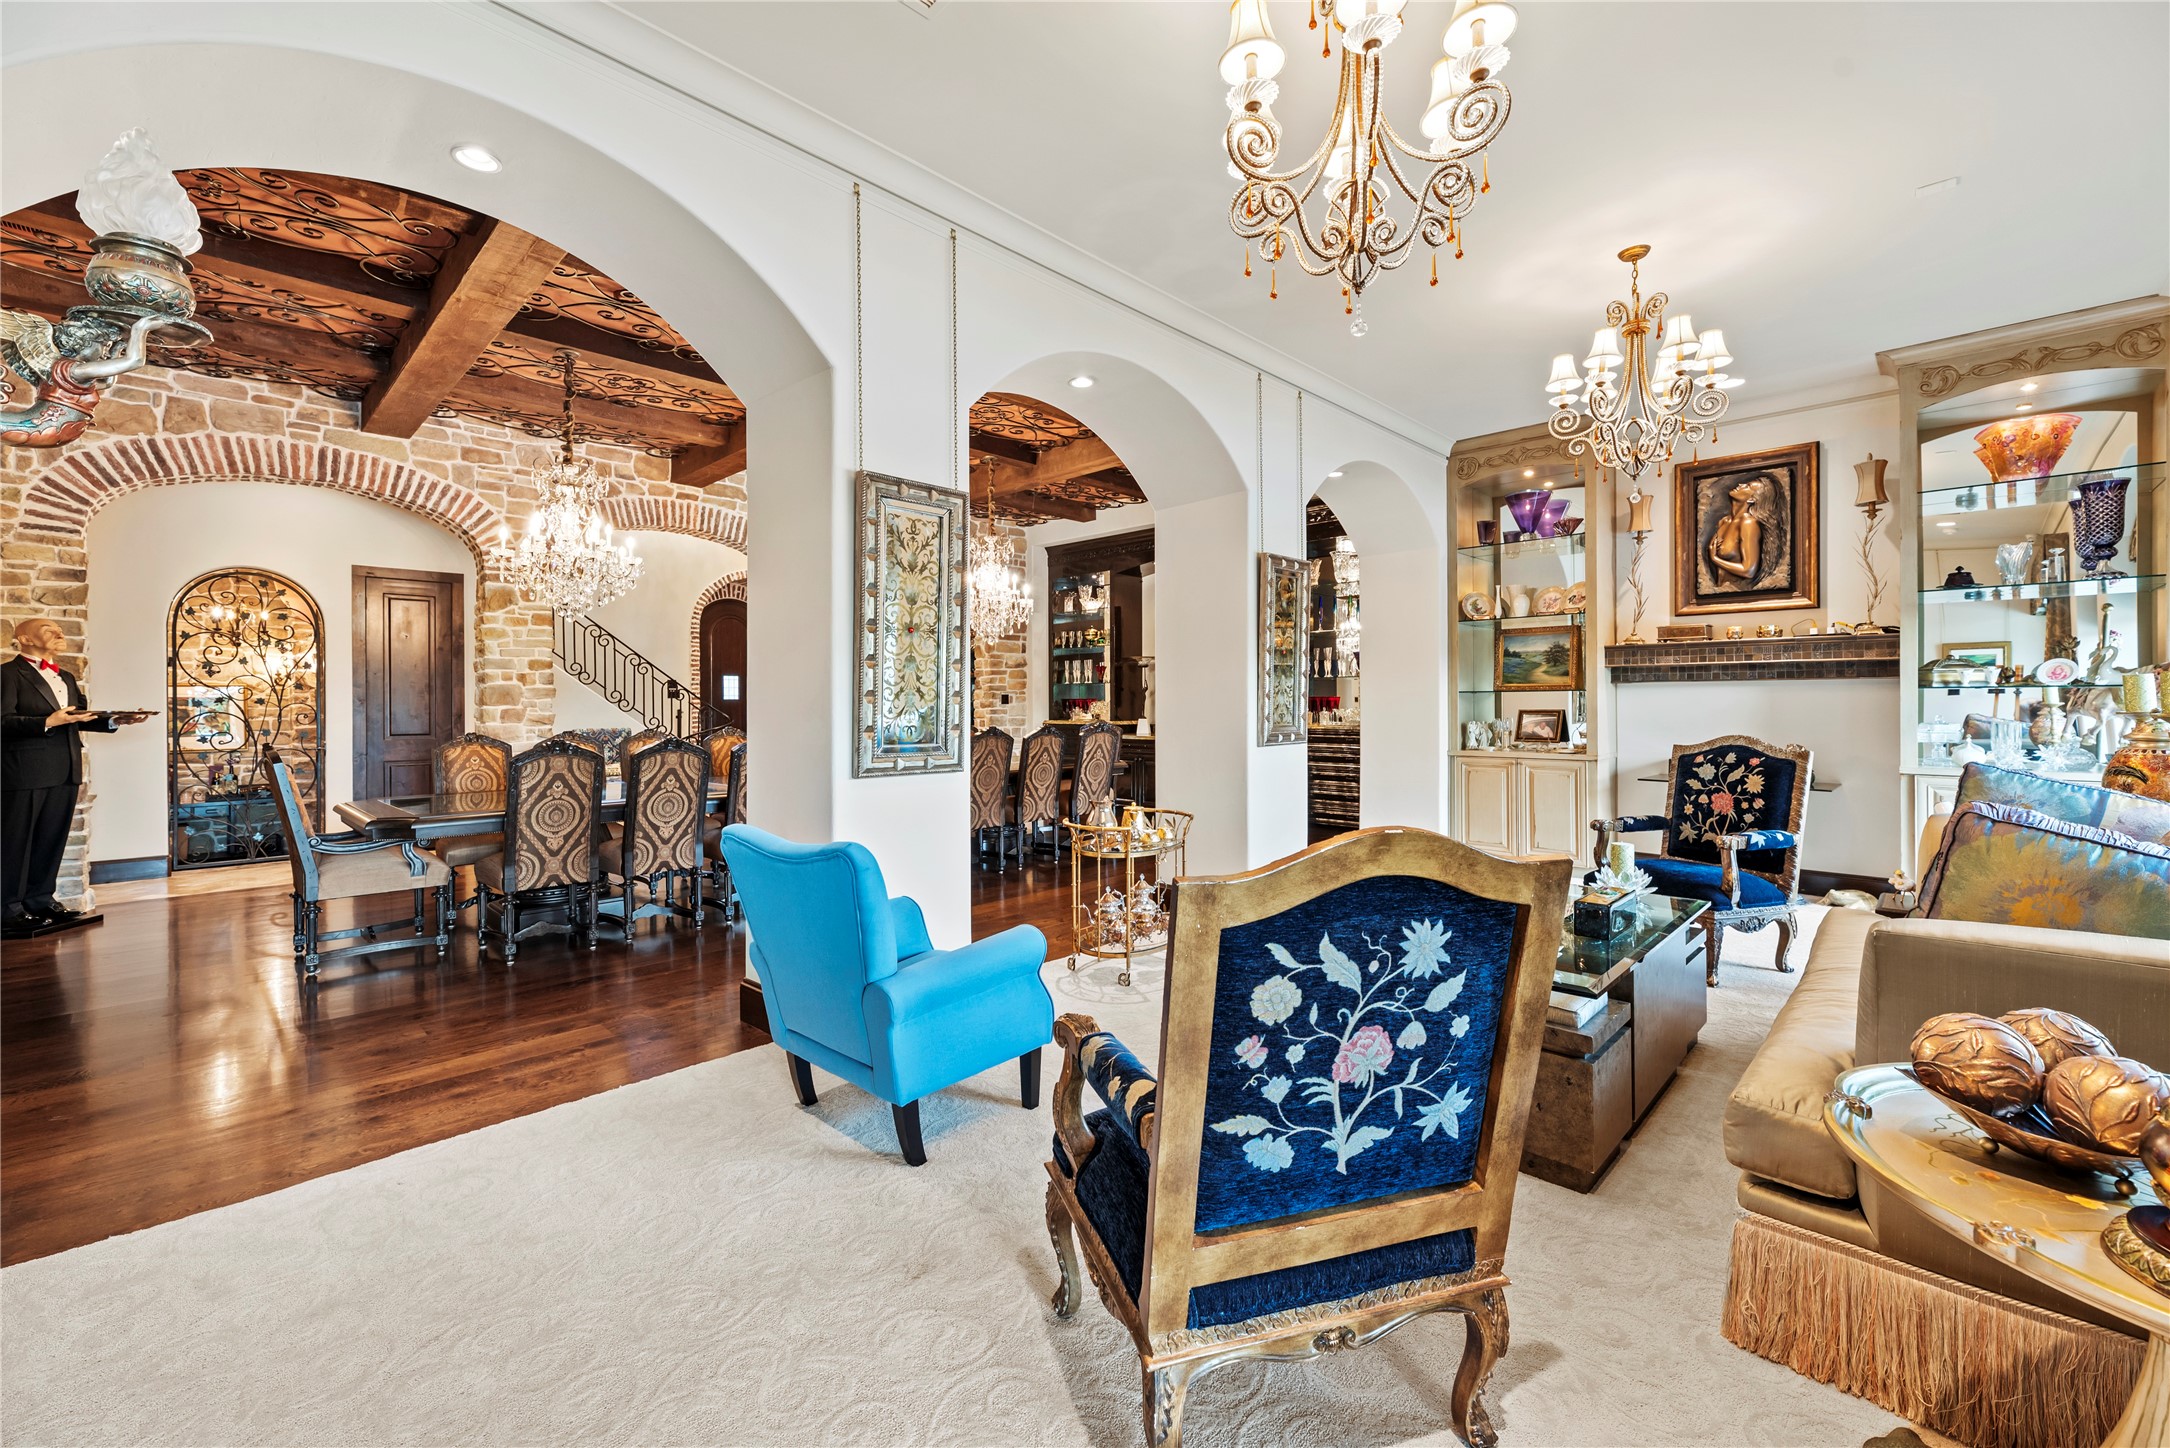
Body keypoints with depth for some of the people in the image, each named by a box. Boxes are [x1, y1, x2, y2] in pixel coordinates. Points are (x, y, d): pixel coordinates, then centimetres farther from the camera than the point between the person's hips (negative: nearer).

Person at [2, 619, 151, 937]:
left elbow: (80, 717, 15)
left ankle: (40, 901, 20)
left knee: (52, 839, 11)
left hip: (65, 772, 7)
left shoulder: (66, 678, 19)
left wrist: (115, 720, -1)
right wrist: (47, 723, -25)